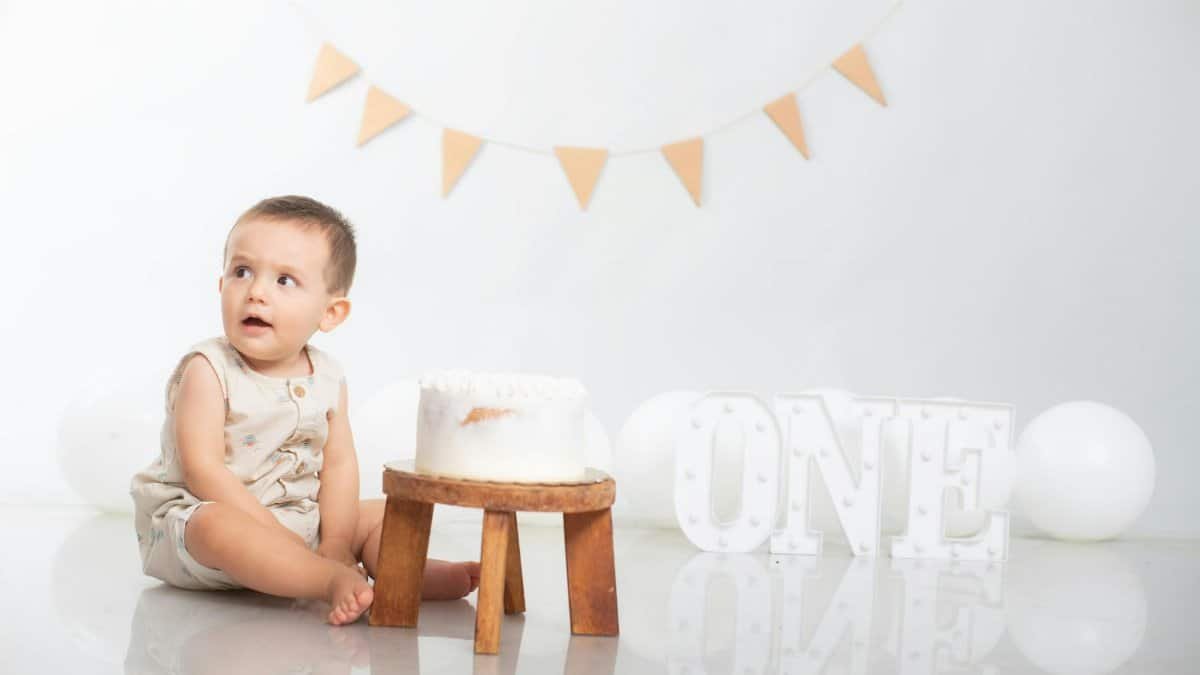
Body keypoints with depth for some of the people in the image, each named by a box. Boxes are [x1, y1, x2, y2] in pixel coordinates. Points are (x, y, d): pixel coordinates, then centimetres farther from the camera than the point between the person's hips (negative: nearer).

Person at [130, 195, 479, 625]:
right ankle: (335, 582, -43)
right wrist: (286, 543, -25)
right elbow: (203, 470, -21)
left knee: (382, 514, 1)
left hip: (300, 517, 6)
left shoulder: (326, 377, 1)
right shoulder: (206, 370, -16)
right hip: (192, 517, -6)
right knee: (216, 525, -38)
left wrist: (336, 545, -16)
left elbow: (339, 463, 0)